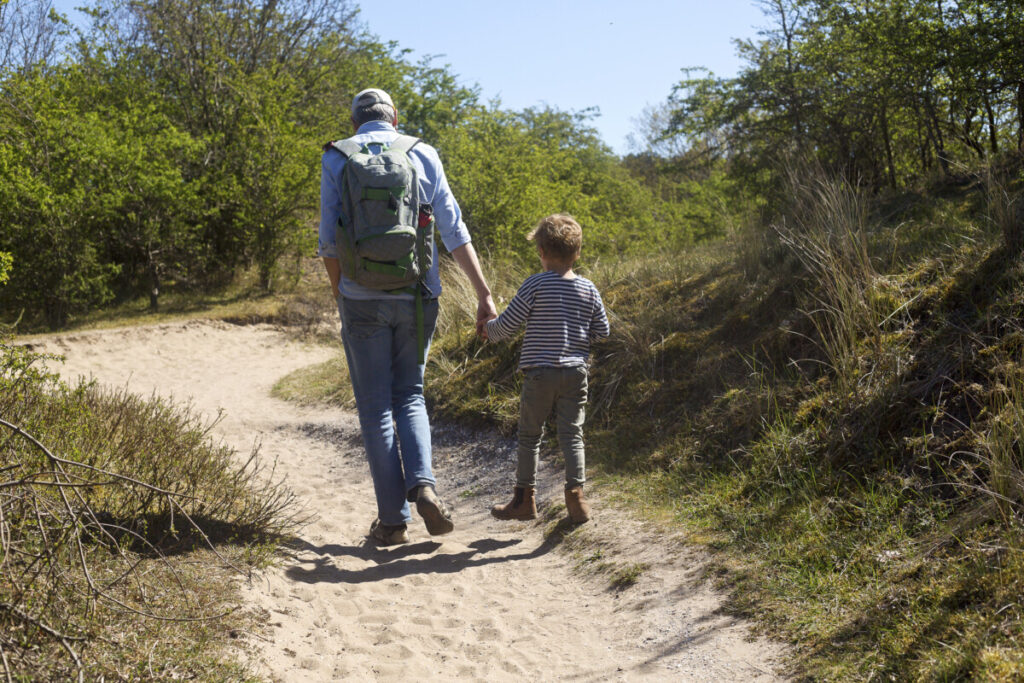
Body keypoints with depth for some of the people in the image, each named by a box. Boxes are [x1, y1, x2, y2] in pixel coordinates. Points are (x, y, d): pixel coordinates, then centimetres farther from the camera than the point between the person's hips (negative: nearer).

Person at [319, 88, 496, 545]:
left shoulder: (336, 159, 3)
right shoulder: (423, 155, 5)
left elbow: (329, 240, 0)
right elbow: (454, 232, -1)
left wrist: (339, 295, 13)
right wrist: (484, 294, -1)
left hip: (363, 298, -1)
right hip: (417, 297, 1)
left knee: (375, 408, 7)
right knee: (409, 396, 16)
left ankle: (393, 520, 9)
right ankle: (423, 484, -7)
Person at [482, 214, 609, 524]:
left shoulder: (535, 285, -8)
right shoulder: (589, 289, 4)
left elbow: (508, 325, -6)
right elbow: (602, 331, 10)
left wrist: (488, 330, 14)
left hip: (539, 373, -3)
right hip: (575, 373, 3)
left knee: (530, 436, 9)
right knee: (571, 435, 7)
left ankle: (525, 498, 15)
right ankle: (575, 495, -2)